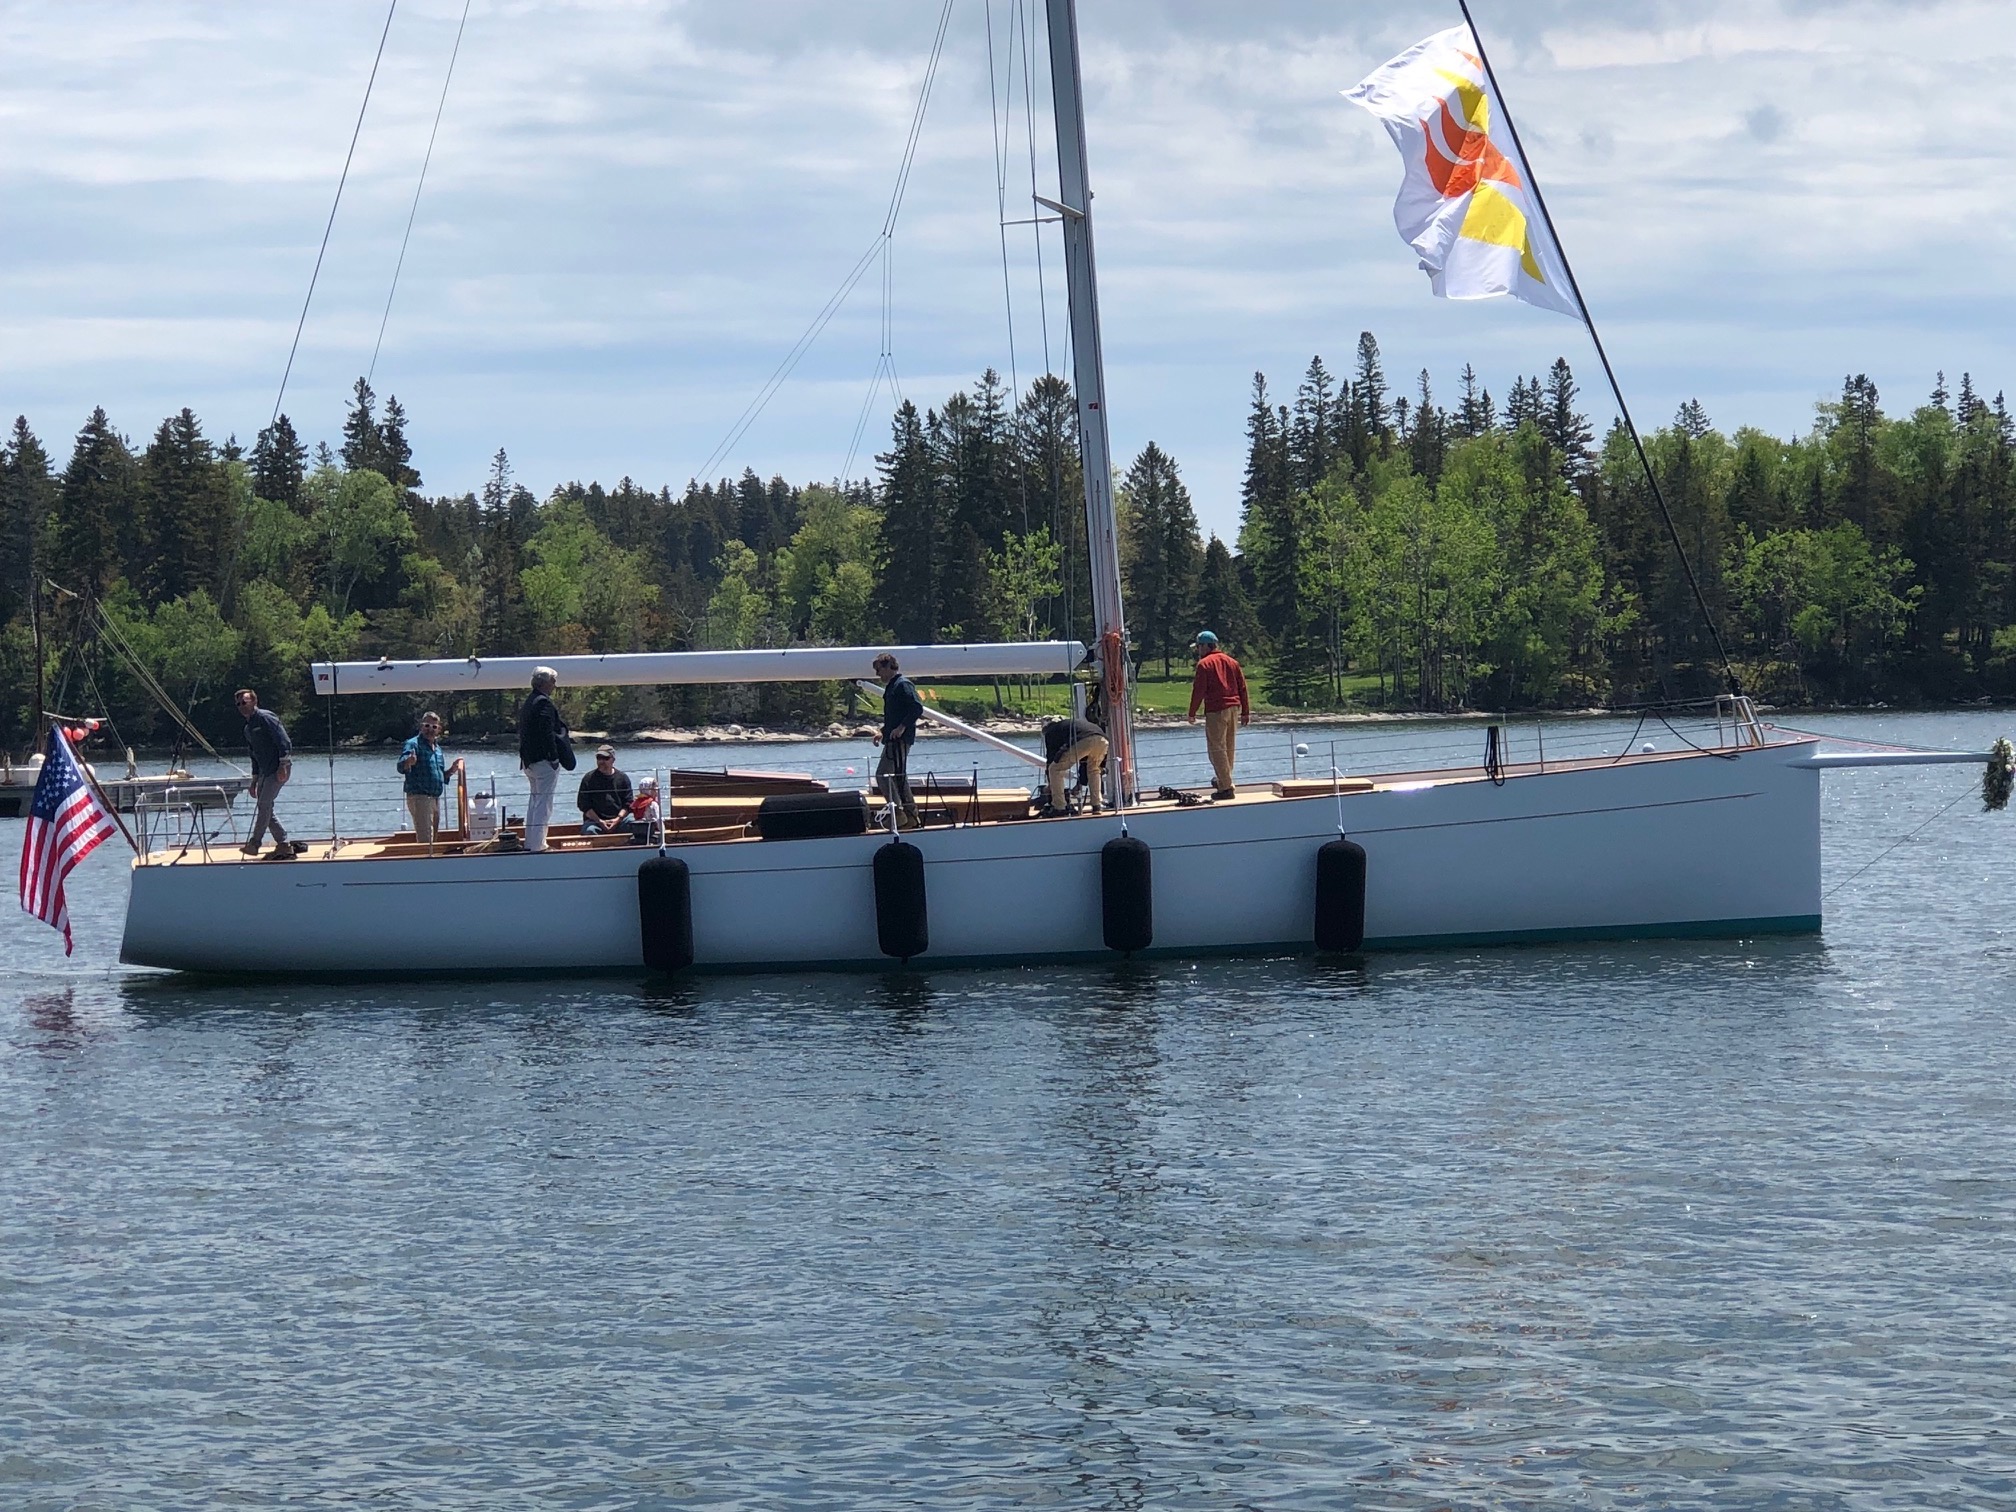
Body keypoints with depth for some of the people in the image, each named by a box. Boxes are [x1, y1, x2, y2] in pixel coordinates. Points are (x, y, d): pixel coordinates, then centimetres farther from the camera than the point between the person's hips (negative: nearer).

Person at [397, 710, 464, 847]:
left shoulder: (437, 748, 17)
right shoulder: (413, 744, -8)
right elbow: (401, 767, -25)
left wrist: (451, 770, 8)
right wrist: (408, 762, -47)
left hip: (435, 799, 9)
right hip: (419, 798, -9)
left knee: (434, 838, 14)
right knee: (425, 841, -14)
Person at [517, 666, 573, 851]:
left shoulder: (527, 704, 15)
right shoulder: (544, 703, -15)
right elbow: (547, 733, -22)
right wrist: (554, 757, -18)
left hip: (529, 760, 10)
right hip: (544, 760, -10)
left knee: (534, 801, 17)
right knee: (544, 803, -8)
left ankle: (530, 843, 21)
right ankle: (537, 845, -10)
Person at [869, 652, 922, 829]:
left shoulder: (903, 685, -11)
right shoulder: (892, 686, 20)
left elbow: (917, 708, -21)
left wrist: (902, 727, -24)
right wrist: (884, 733, 19)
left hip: (900, 740, -11)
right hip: (892, 740, 11)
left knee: (883, 775, -15)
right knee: (899, 777, 12)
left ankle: (899, 813, -17)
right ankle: (911, 817, 15)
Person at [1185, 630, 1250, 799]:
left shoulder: (1204, 664, -4)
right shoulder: (1231, 662, 15)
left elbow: (1199, 690, -9)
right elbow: (1242, 687, 14)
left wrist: (1192, 713, -3)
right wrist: (1245, 712, 17)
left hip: (1216, 710, -7)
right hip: (1234, 708, 7)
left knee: (1217, 748, -4)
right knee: (1228, 747, 17)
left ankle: (1226, 787, -9)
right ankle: (1223, 780, 29)